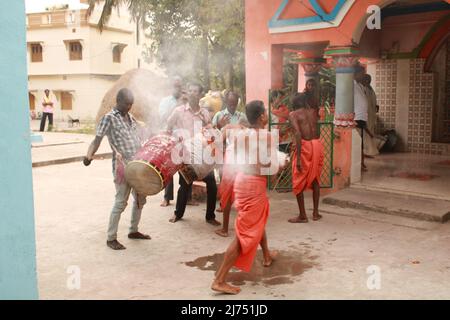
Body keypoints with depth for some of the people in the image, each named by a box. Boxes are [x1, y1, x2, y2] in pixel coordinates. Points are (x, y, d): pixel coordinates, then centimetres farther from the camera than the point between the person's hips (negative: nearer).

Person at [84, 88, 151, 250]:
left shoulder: (130, 117, 15)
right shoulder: (109, 118, -6)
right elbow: (98, 139, -16)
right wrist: (89, 155, -32)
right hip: (122, 166, -7)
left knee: (140, 199, 14)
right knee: (121, 202, -4)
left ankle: (133, 231, 31)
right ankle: (111, 238, 7)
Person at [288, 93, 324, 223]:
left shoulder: (293, 114, -4)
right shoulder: (313, 112, 13)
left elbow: (298, 134, -18)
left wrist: (298, 157, -19)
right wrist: (307, 105, 42)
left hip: (305, 146, -5)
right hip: (317, 145, 5)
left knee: (299, 182, 7)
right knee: (315, 179, 19)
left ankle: (302, 215, 10)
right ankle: (316, 213, 24)